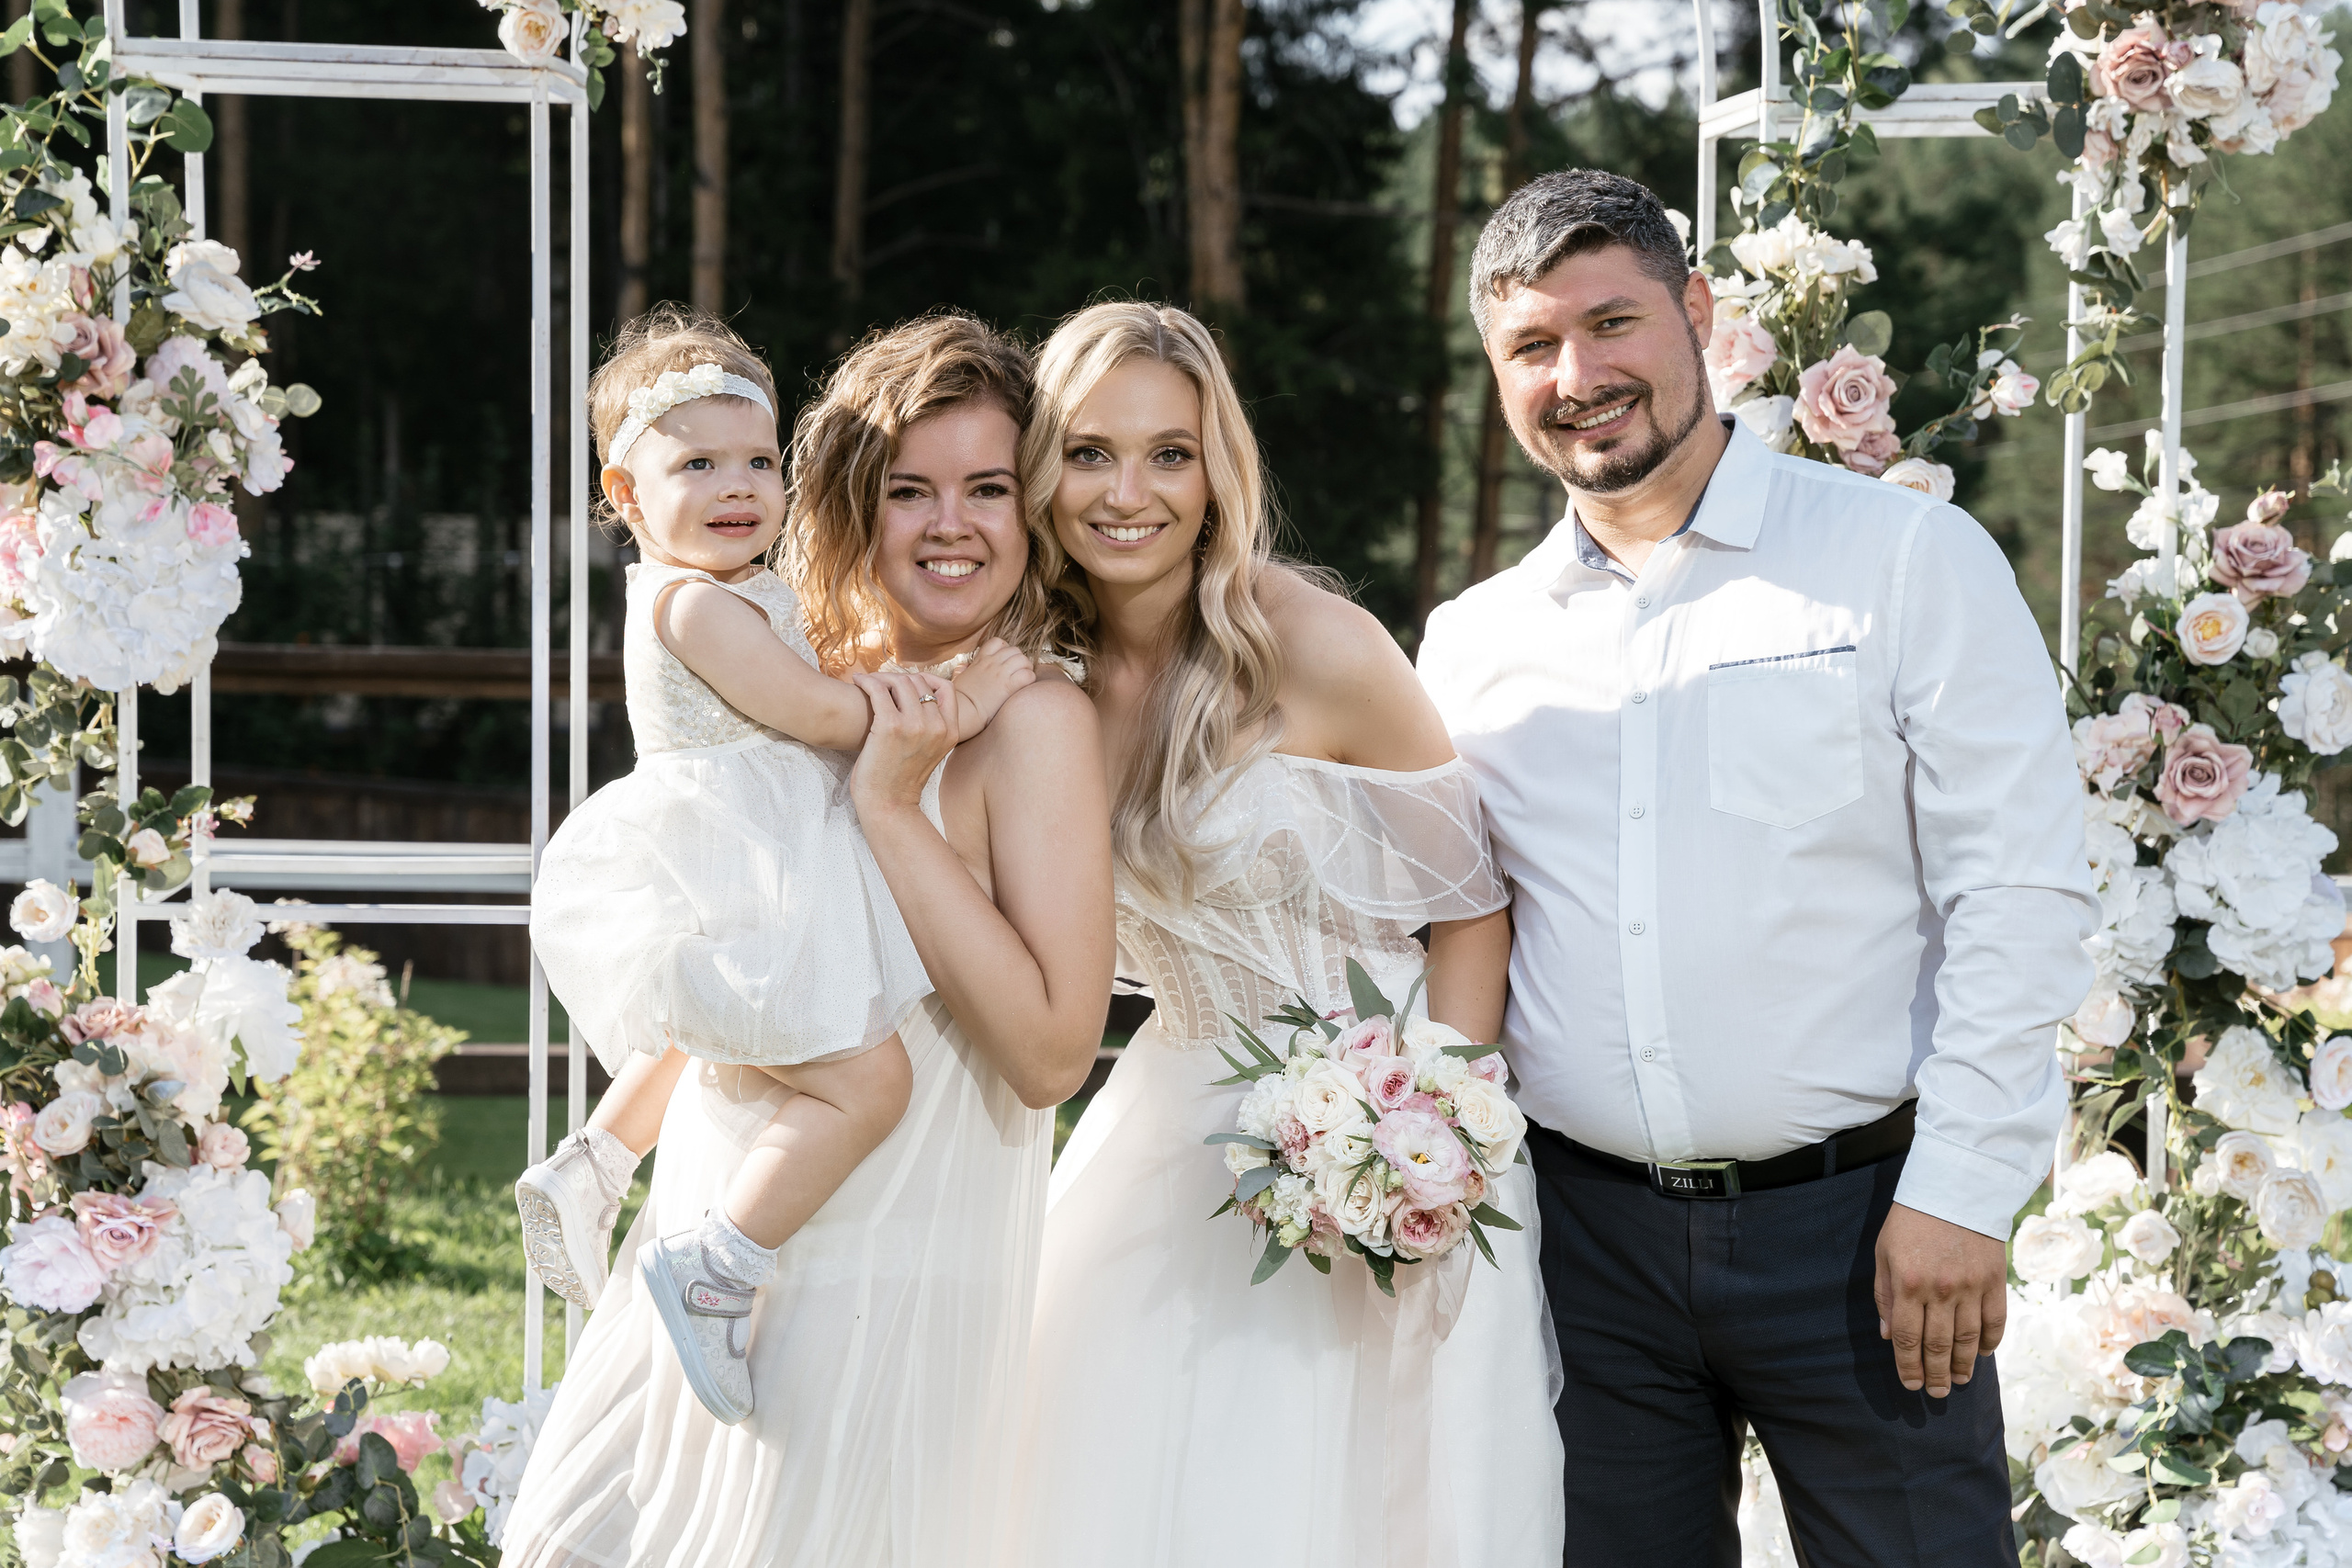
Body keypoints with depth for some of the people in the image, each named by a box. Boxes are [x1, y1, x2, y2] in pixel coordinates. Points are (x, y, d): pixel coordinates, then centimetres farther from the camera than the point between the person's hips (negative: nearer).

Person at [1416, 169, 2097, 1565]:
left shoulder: (1909, 558, -1)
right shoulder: (1473, 643, 11)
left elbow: (2021, 893, -6)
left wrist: (1958, 1192, -12)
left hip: (1858, 1227, -3)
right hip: (1585, 1228, 4)